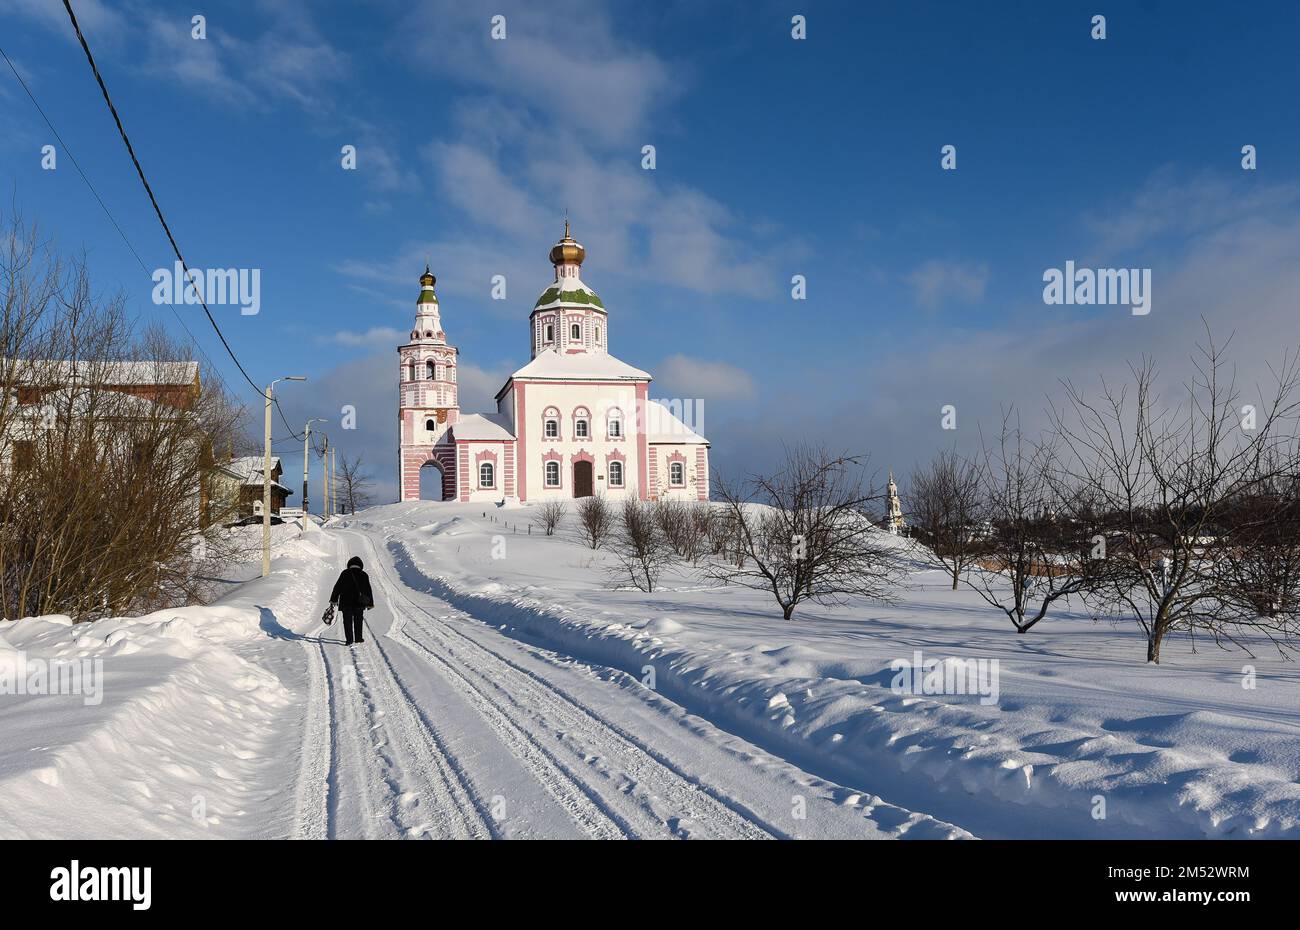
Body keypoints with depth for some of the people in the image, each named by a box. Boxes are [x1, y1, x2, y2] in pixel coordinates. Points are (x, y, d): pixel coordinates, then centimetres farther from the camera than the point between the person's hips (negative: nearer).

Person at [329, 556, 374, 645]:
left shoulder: (345, 573, -2)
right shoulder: (364, 575, 3)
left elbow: (337, 587, -2)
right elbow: (368, 590, 6)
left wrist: (333, 599, 4)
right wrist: (370, 603, 12)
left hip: (346, 602, -2)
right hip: (359, 603, 2)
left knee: (347, 621, 2)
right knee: (358, 621, 16)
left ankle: (349, 639, -5)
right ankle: (358, 638, 19)